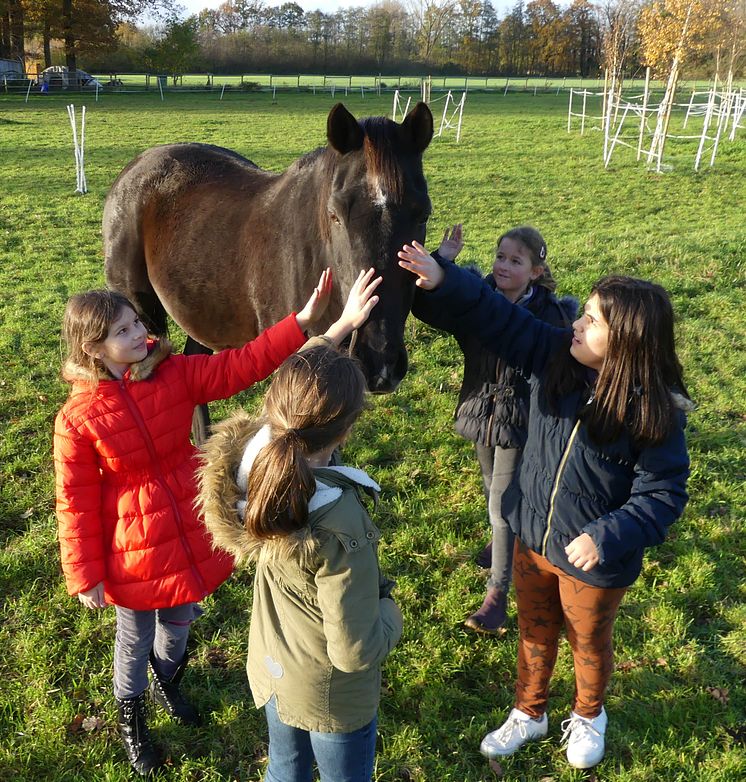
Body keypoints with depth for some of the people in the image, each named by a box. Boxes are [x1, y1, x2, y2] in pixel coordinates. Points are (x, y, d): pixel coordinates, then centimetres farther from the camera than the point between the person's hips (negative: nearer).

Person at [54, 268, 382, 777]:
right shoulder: (77, 418, -20)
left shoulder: (177, 373, -11)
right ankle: (131, 717, 49)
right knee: (136, 637, 19)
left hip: (190, 534, 4)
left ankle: (167, 683, 60)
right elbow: (77, 503, -13)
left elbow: (244, 364, -19)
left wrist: (306, 322, -31)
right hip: (132, 551, -4)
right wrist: (85, 577, -9)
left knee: (179, 621, 26)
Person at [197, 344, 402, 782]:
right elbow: (355, 652, -31)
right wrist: (389, 612, -9)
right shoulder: (338, 529, -41)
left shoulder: (255, 460, -24)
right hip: (331, 696, -5)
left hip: (272, 668, 6)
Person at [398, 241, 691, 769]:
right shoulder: (556, 357, -13)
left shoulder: (655, 413, -25)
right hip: (533, 541, 4)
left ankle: (588, 717, 56)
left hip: (592, 561, -4)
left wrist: (607, 537, -31)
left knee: (589, 645, 24)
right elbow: (499, 317, -13)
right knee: (534, 634, 26)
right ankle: (528, 715, 53)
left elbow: (662, 495, -20)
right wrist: (444, 281, -26)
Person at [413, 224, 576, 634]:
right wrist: (439, 262, -28)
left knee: (502, 507, -3)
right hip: (482, 413, 5)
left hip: (520, 421, -4)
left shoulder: (550, 314, -17)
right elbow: (426, 308, -16)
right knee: (494, 490, 27)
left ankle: (497, 595, 12)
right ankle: (502, 539, 57)